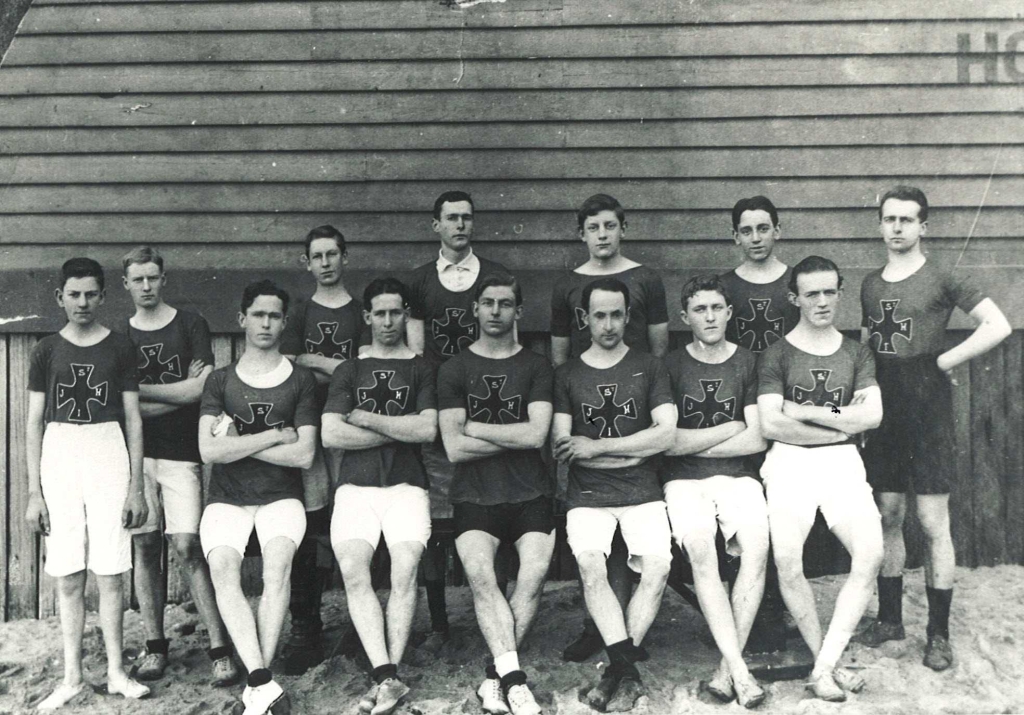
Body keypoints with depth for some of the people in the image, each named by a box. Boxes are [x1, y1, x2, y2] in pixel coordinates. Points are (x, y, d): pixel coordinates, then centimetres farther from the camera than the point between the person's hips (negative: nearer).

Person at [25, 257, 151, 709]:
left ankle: (116, 672, 12)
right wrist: (34, 491, 2)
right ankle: (72, 677, 14)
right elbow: (34, 422, 7)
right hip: (59, 456, 1)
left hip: (108, 455, -1)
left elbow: (133, 418, 5)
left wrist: (136, 485, 0)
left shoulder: (119, 348, 4)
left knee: (109, 573, 1)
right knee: (68, 577, 4)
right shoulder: (47, 350, 6)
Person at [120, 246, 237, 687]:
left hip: (181, 453, -3)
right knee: (144, 546, 3)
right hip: (135, 453, 3)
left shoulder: (190, 326, 5)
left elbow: (201, 388, -6)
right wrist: (179, 393, -7)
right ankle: (154, 645, 14)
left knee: (186, 547, -8)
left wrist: (137, 389, -3)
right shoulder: (118, 336, 12)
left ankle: (220, 648, -4)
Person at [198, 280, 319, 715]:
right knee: (223, 568, -27)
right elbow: (208, 451, -4)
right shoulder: (220, 381, 11)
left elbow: (304, 455, -4)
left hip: (280, 497, -1)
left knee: (278, 563, -29)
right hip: (226, 499, 1)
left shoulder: (300, 380, 7)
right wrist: (275, 435, -7)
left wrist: (237, 442, -5)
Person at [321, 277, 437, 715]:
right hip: (356, 486, 1)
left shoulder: (421, 369, 13)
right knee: (354, 572, -21)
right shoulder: (349, 371, 18)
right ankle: (388, 678, -25)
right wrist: (399, 430, 0)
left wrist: (365, 418, -1)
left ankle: (385, 677, -14)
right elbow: (330, 434, 4)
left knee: (405, 571, -20)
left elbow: (427, 430, -2)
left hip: (406, 485, -1)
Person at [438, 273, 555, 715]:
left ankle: (497, 673, -12)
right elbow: (454, 448, 0)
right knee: (479, 572, -26)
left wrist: (472, 426, -1)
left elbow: (536, 435, -4)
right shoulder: (454, 369, 10)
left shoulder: (536, 368, 11)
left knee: (535, 571, -23)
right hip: (475, 495, 0)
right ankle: (513, 676, -25)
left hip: (530, 494, 0)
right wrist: (517, 436, -2)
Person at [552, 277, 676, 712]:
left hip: (642, 492, 0)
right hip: (587, 494, 0)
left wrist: (597, 446, -8)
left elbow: (666, 434, -3)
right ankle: (628, 671, -18)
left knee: (657, 565, -22)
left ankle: (619, 669, -8)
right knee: (590, 564, -25)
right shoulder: (567, 375, 11)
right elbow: (561, 446, 1)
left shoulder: (649, 369, 10)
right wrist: (635, 450, -5)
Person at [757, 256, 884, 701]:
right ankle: (826, 662, 0)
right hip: (790, 463, -2)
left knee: (871, 554, -19)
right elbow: (771, 424, -7)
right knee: (787, 563, -19)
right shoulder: (777, 355, 5)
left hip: (842, 463, 2)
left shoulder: (856, 354, 15)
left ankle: (823, 665, -10)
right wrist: (842, 424, -2)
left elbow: (872, 415, 1)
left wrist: (807, 412, -6)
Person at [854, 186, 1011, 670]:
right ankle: (889, 619, 23)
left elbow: (998, 327, -13)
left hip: (927, 413, -5)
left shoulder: (942, 280, -4)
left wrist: (941, 362, -12)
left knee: (933, 523, -2)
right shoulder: (870, 285, 12)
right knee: (887, 517, 11)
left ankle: (939, 635, 7)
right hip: (883, 412, 5)